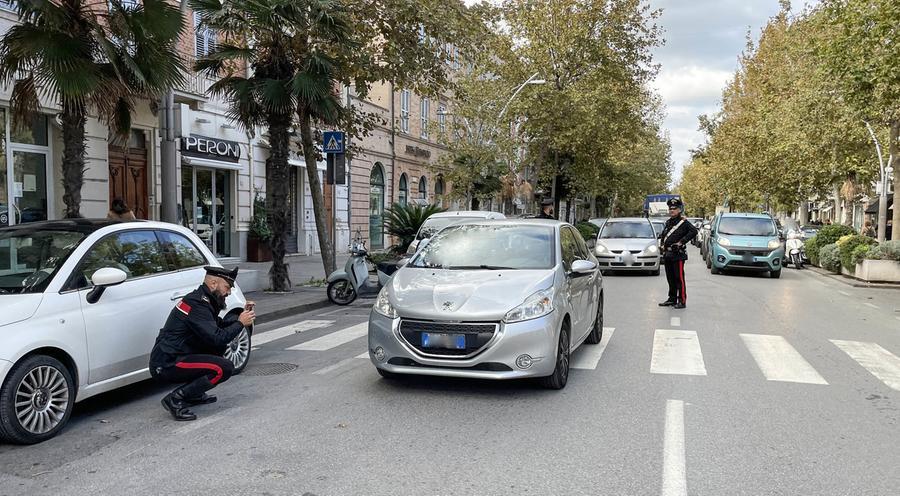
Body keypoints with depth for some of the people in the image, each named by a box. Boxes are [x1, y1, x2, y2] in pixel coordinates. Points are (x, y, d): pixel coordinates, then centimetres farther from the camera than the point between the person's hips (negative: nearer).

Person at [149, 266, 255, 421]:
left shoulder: (199, 298, 13)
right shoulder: (197, 304, -18)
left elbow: (218, 326, 23)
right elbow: (218, 338, -24)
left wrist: (241, 314, 9)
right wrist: (240, 323, -10)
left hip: (167, 358, 10)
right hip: (166, 366, -10)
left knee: (219, 349, 14)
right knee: (225, 368, -19)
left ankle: (194, 395, 14)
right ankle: (175, 399, -12)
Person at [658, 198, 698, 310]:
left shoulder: (683, 222, -8)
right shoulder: (668, 222, 17)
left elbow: (694, 231, -22)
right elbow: (663, 235, 31)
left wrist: (681, 242, -21)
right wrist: (661, 245, 16)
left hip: (678, 254, -8)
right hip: (667, 254, 8)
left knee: (679, 278, -6)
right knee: (670, 278, 13)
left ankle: (682, 301, -1)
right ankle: (672, 299, 22)